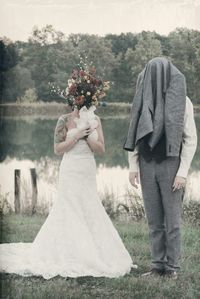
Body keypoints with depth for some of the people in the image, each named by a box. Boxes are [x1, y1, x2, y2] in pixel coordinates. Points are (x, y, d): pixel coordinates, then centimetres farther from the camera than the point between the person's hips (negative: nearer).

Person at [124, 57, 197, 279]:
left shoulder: (182, 101, -6)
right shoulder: (143, 100, 5)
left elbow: (190, 139, -7)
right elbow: (134, 136, 8)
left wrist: (182, 172, -13)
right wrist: (133, 166, 2)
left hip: (171, 165, -4)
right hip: (147, 166, 4)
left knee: (172, 218, 0)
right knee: (154, 219, 7)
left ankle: (172, 266, 10)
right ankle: (158, 265, 15)